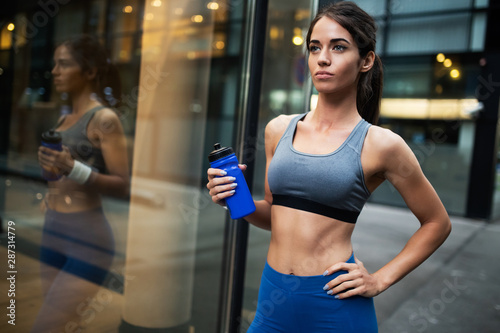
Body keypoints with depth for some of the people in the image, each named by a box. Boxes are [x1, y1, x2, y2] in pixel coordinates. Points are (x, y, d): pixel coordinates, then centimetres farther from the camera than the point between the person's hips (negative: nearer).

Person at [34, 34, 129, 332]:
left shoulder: (104, 119, -11)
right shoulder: (64, 120, 12)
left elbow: (122, 186, -16)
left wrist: (73, 169, -28)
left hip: (87, 236, -8)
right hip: (53, 232, 8)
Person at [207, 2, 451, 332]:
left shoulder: (380, 144, -9)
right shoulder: (279, 129, 2)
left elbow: (437, 223, 3)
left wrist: (380, 280, -3)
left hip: (334, 304, -3)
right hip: (273, 296, 4)